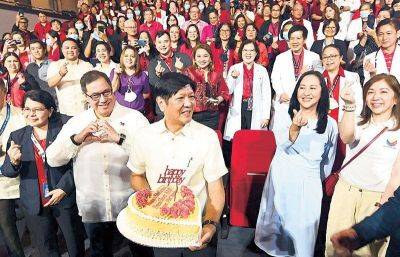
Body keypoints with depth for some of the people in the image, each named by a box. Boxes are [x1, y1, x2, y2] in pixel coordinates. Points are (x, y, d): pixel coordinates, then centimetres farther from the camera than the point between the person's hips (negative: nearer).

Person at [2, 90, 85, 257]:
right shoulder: (17, 136, 2)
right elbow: (8, 172, 0)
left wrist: (64, 188, -17)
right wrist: (14, 162, -22)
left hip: (65, 199, -3)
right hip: (35, 204, 3)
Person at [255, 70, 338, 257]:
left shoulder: (330, 124, -2)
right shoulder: (285, 114, -5)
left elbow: (328, 161, 12)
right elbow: (283, 145, -20)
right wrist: (295, 127, -36)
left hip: (308, 184, 0)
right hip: (280, 178, 1)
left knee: (302, 229, 7)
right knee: (277, 218, 16)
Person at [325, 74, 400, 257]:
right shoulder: (359, 123, 9)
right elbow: (346, 137, -15)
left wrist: (383, 203, -10)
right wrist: (349, 105, -24)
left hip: (376, 196, -2)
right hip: (345, 191, 2)